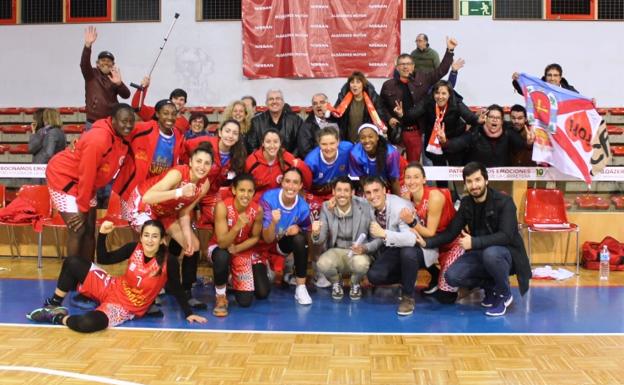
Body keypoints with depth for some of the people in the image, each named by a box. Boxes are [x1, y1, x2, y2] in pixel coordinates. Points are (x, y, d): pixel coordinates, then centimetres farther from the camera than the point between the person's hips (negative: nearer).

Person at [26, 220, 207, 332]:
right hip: (112, 288, 5)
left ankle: (58, 318, -2)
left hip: (127, 308, -5)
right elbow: (103, 259, 0)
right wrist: (102, 234, -13)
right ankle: (54, 305, 11)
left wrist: (188, 313, -9)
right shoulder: (134, 248, -10)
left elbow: (176, 290, -9)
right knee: (72, 263, -9)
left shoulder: (169, 261, -21)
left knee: (87, 324, -34)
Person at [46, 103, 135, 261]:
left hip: (86, 183, 8)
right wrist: (82, 209, -20)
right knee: (78, 229, -12)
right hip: (63, 176, -8)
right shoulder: (98, 139, -32)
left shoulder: (123, 137, -8)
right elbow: (86, 174, -27)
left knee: (90, 229, 9)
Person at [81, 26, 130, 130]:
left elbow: (126, 95, -6)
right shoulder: (91, 74, 3)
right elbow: (84, 63, -18)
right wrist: (88, 45, -35)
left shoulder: (114, 78, 7)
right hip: (93, 123, -1)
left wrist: (119, 83, -27)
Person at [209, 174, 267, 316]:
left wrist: (236, 249, -20)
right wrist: (237, 226, -46)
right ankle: (220, 296, -13)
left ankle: (237, 280, 29)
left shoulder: (257, 210, -20)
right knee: (222, 257, -41)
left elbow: (255, 238, -5)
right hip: (220, 248, -3)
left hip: (244, 250, 3)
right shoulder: (223, 206, -28)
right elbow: (222, 243, -30)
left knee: (263, 293, -6)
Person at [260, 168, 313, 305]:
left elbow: (306, 232, 0)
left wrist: (297, 229, -22)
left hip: (284, 243, 2)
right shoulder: (268, 198, -27)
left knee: (299, 237, -32)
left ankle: (301, 288, -21)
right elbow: (268, 239, -26)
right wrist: (273, 222, -45)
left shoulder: (303, 207, -21)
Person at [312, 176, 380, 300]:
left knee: (361, 264, -36)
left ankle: (355, 284, 4)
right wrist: (316, 234, -32)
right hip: (336, 251, 2)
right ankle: (336, 283, 7)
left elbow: (378, 238, -7)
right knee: (322, 264, -32)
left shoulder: (365, 207, -13)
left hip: (359, 252, -1)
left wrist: (365, 248, -27)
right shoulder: (327, 207, -6)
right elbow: (321, 240, -8)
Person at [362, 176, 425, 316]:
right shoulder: (369, 208, -8)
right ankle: (407, 279, 12)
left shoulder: (400, 207, -27)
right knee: (374, 275, -19)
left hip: (416, 249, -5)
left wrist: (384, 233, -48)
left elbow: (411, 239, -40)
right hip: (392, 250, 5)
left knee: (407, 252, -39)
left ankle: (408, 296, -14)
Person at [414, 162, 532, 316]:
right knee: (452, 276, -18)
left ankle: (504, 293, -11)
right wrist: (426, 242, -18)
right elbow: (450, 232, -1)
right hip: (480, 253, 5)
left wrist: (474, 242, -37)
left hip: (506, 253, -5)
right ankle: (491, 286, 7)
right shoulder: (466, 203, 0)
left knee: (490, 253, -40)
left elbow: (506, 236, -28)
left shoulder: (504, 201, -17)